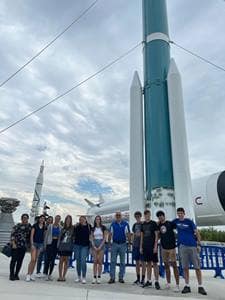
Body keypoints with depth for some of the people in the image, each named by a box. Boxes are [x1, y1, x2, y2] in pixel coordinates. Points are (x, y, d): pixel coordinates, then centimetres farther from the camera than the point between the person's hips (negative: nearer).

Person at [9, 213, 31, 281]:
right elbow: (12, 235, -8)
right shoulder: (17, 226, -5)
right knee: (14, 260, 1)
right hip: (16, 245, -4)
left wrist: (28, 244, 9)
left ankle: (16, 275, 18)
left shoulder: (29, 226, 8)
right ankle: (11, 275, 11)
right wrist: (13, 243, -15)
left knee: (20, 261, 7)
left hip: (24, 246, 4)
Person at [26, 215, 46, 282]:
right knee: (33, 259, -11)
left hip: (40, 244, 4)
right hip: (34, 243, -4)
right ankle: (28, 274, -3)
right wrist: (32, 244, -12)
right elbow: (31, 235, -6)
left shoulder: (44, 227, 8)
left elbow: (44, 236, 12)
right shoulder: (35, 225, -3)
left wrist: (43, 245, 7)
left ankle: (31, 274, 16)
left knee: (35, 260, 8)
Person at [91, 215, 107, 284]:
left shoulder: (103, 228, 0)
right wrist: (94, 246, -6)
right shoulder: (93, 228, 8)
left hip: (101, 245, -2)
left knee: (100, 262, -1)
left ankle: (99, 278, 6)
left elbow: (104, 238, -2)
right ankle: (94, 277, 7)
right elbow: (92, 238, 7)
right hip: (94, 245, 2)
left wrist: (100, 246, -10)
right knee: (95, 261, 2)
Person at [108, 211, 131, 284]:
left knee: (122, 262, 8)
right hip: (114, 244, 1)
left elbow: (128, 234, 0)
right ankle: (112, 277, 9)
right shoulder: (113, 224, 4)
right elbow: (110, 234, 6)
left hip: (123, 244, -1)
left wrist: (129, 242, -5)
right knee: (113, 261, 2)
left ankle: (121, 277, 19)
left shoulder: (125, 224, -1)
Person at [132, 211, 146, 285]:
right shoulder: (135, 225, 11)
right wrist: (133, 243, 10)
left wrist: (140, 234, -18)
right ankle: (138, 278, 20)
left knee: (142, 262, 1)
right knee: (137, 262, 11)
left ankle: (143, 279, 10)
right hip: (135, 245, 5)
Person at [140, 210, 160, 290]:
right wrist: (141, 246, 9)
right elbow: (142, 236, 14)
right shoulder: (143, 224, 10)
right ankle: (149, 281, 18)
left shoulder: (153, 223, -3)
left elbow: (156, 235, -6)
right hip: (145, 247, 5)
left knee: (155, 263, -1)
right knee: (148, 263, 11)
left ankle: (156, 281, 7)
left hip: (152, 246, -4)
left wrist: (155, 246, -12)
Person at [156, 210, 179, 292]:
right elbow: (158, 236, 11)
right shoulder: (158, 225, 6)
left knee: (174, 265, -3)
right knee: (166, 265, 12)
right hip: (163, 247, 5)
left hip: (171, 247, -5)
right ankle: (168, 283, 22)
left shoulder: (170, 223, -6)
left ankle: (177, 285, 2)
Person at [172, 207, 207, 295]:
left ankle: (200, 287, 10)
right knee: (185, 267, 4)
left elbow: (196, 232, 3)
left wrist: (199, 244, -4)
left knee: (197, 267, 1)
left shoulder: (189, 221, 3)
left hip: (193, 245, -1)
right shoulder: (176, 221, 9)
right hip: (182, 246, 2)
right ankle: (187, 286, 13)